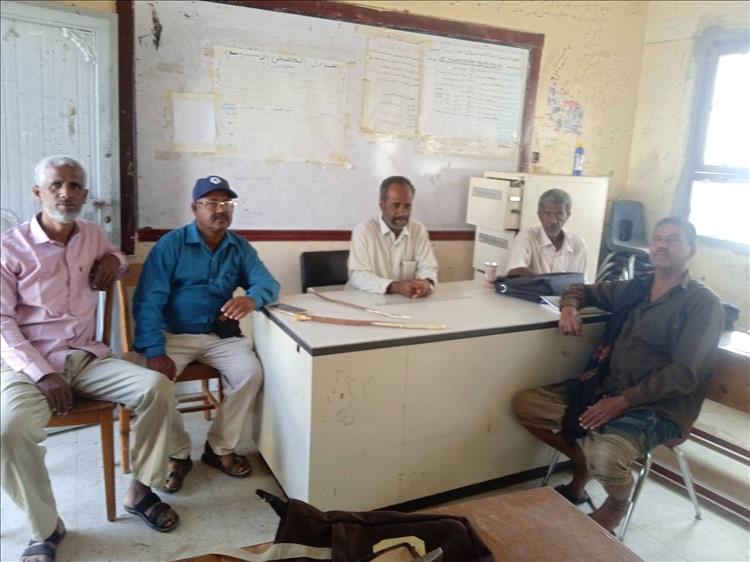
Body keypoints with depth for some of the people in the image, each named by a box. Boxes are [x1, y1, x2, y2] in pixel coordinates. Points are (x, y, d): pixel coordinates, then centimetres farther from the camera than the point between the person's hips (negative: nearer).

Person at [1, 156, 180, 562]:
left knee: (158, 388, -19)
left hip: (87, 358, 4)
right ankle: (45, 528, -9)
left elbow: (116, 258, 32)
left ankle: (139, 491, -1)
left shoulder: (93, 235, 8)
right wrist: (43, 373, -19)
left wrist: (114, 260, 4)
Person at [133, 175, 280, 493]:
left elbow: (268, 283, -7)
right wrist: (155, 352, -26)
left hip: (220, 334, 3)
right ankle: (177, 455, -3)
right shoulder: (171, 245, -8)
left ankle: (220, 448, -1)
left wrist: (251, 300, -32)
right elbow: (148, 302, -14)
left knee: (250, 373, -22)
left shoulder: (240, 248, 4)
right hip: (173, 334, -2)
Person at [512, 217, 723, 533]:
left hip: (657, 407, -6)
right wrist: (569, 308, 1)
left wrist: (622, 401, -22)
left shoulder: (703, 304, -6)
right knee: (524, 404, -5)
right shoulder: (633, 289, 12)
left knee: (604, 457, -35)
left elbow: (684, 375, -15)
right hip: (605, 389, 6)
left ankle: (616, 504, 5)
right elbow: (581, 290, 26)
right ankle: (581, 466, 18)